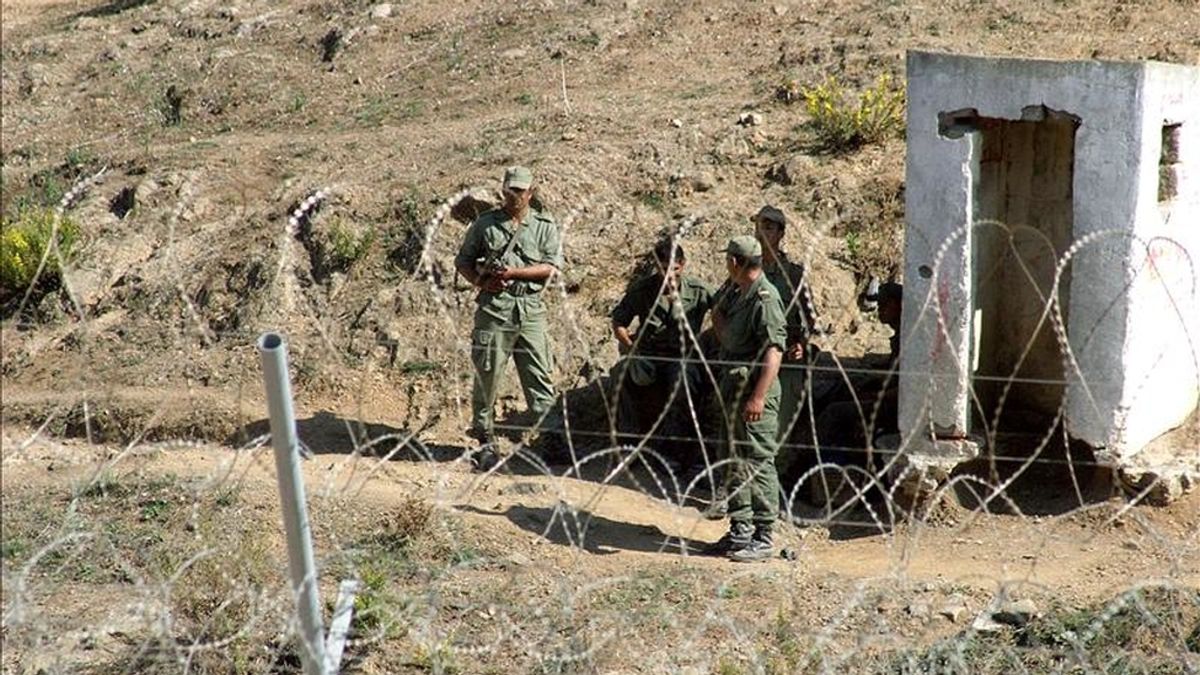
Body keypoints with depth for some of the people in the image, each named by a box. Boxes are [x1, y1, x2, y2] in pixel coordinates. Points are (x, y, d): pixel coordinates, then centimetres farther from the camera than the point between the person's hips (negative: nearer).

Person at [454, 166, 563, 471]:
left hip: (531, 311, 0)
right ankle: (485, 440, 12)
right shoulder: (485, 224, 9)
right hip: (493, 309, 0)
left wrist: (513, 272, -12)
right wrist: (481, 282, -6)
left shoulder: (545, 226, 8)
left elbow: (551, 266, -2)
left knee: (540, 377, -1)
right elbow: (462, 260, 13)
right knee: (487, 377, 2)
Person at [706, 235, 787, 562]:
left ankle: (763, 538, 0)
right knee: (737, 461, 15)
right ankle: (740, 531, 24)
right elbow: (717, 316, 29)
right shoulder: (734, 291, 11)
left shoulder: (765, 297, -17)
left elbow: (774, 350, -24)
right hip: (732, 384, 10)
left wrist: (758, 397, -30)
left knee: (759, 462, -5)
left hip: (755, 387, -10)